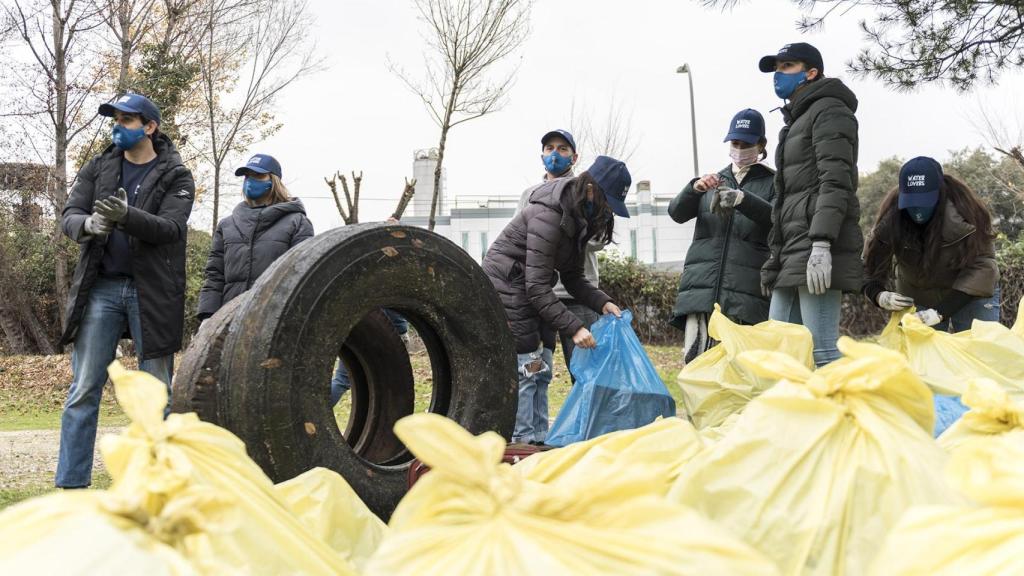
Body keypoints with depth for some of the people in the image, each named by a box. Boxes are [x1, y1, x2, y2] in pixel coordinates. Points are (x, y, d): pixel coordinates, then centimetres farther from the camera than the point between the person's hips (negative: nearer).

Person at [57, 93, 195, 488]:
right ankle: (70, 485, 2)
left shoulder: (176, 176, 3)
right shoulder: (98, 169, 11)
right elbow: (68, 216, 1)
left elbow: (171, 228, -12)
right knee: (83, 390, -1)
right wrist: (88, 224, -23)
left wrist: (126, 215, -30)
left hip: (152, 292, -2)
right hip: (101, 289, 2)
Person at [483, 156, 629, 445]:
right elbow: (537, 286, -27)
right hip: (506, 288, -10)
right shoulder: (549, 216, -25)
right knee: (525, 367, -10)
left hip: (525, 293, 10)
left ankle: (538, 440, 13)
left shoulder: (578, 218, 5)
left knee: (538, 369, 8)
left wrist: (602, 303, -8)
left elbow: (573, 277, 8)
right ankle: (523, 443, -4)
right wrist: (573, 327, -29)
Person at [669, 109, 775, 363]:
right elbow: (677, 212, 10)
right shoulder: (714, 181, 23)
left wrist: (742, 199, -26)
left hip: (747, 292, -3)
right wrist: (694, 188, -12)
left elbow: (777, 217, -8)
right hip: (702, 287, 3)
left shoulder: (771, 182, 12)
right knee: (694, 360, -8)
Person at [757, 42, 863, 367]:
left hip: (817, 252, -10)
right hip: (792, 255, 10)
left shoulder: (829, 110, 0)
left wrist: (821, 244, -24)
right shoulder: (796, 122, 28)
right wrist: (775, 258, 23)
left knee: (822, 350, -14)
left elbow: (836, 182, -14)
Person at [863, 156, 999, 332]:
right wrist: (879, 295, -37)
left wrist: (941, 312, -35)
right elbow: (872, 267, -14)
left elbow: (981, 266, -27)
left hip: (970, 294, -2)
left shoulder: (965, 215, -28)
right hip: (917, 297, 2)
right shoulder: (890, 219, -21)